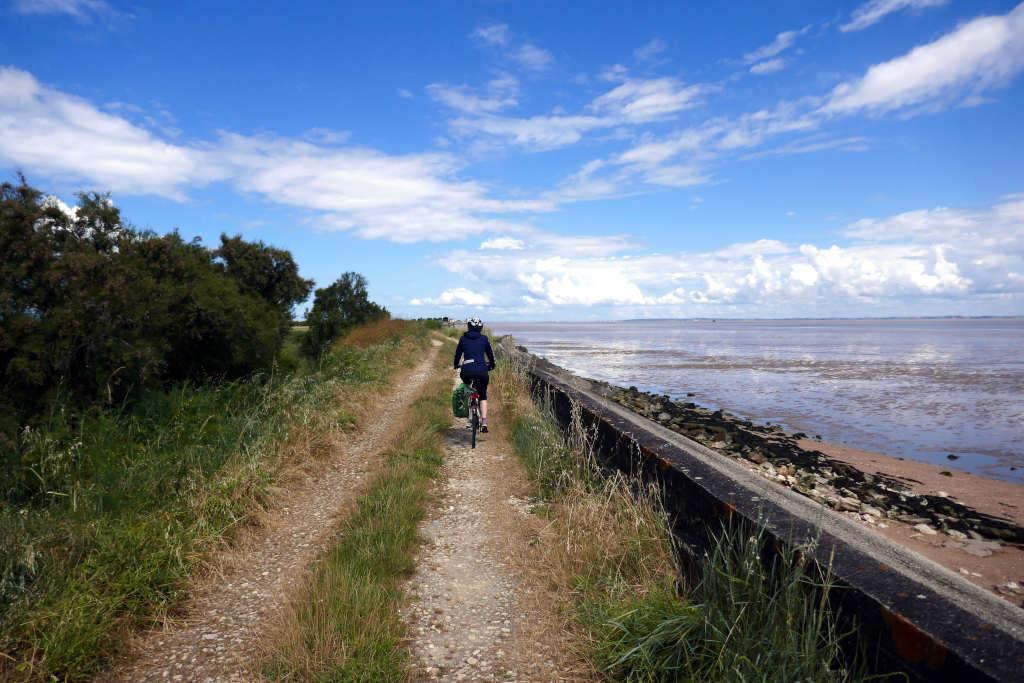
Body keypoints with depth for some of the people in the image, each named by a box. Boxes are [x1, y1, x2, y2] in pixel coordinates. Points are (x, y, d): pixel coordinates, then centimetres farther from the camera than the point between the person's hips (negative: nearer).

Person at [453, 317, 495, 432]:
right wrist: (492, 366, 35)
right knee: (483, 395, 15)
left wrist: (456, 365, 39)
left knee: (466, 381, 38)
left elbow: (458, 353, 21)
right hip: (482, 370, 0)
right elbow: (490, 354, 17)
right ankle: (484, 421, -1)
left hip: (467, 370, 0)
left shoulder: (463, 338, 11)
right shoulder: (484, 338, 10)